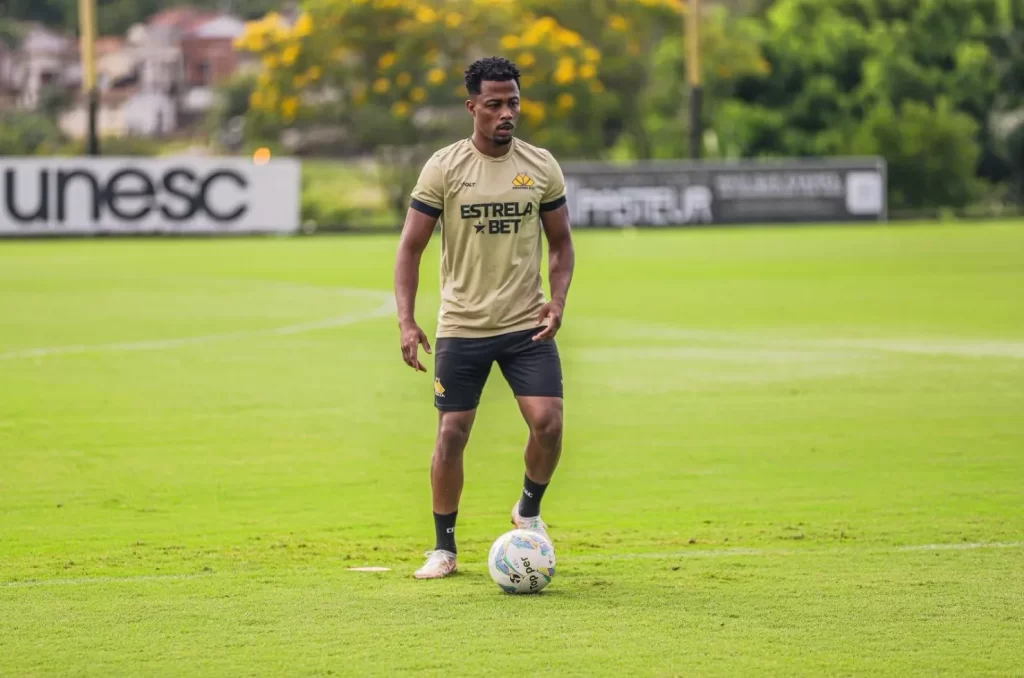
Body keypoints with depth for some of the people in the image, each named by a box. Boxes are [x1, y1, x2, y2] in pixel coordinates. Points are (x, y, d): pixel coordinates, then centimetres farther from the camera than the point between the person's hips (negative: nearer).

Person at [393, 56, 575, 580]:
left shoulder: (541, 166, 2)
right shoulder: (443, 167, -5)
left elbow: (560, 243, 10)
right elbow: (410, 247, -3)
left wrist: (557, 300, -7)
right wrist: (406, 322, -13)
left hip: (526, 325, 1)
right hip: (461, 327, -1)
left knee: (547, 423, -14)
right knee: (451, 435, 0)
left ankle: (529, 511, 15)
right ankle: (443, 548, 15)